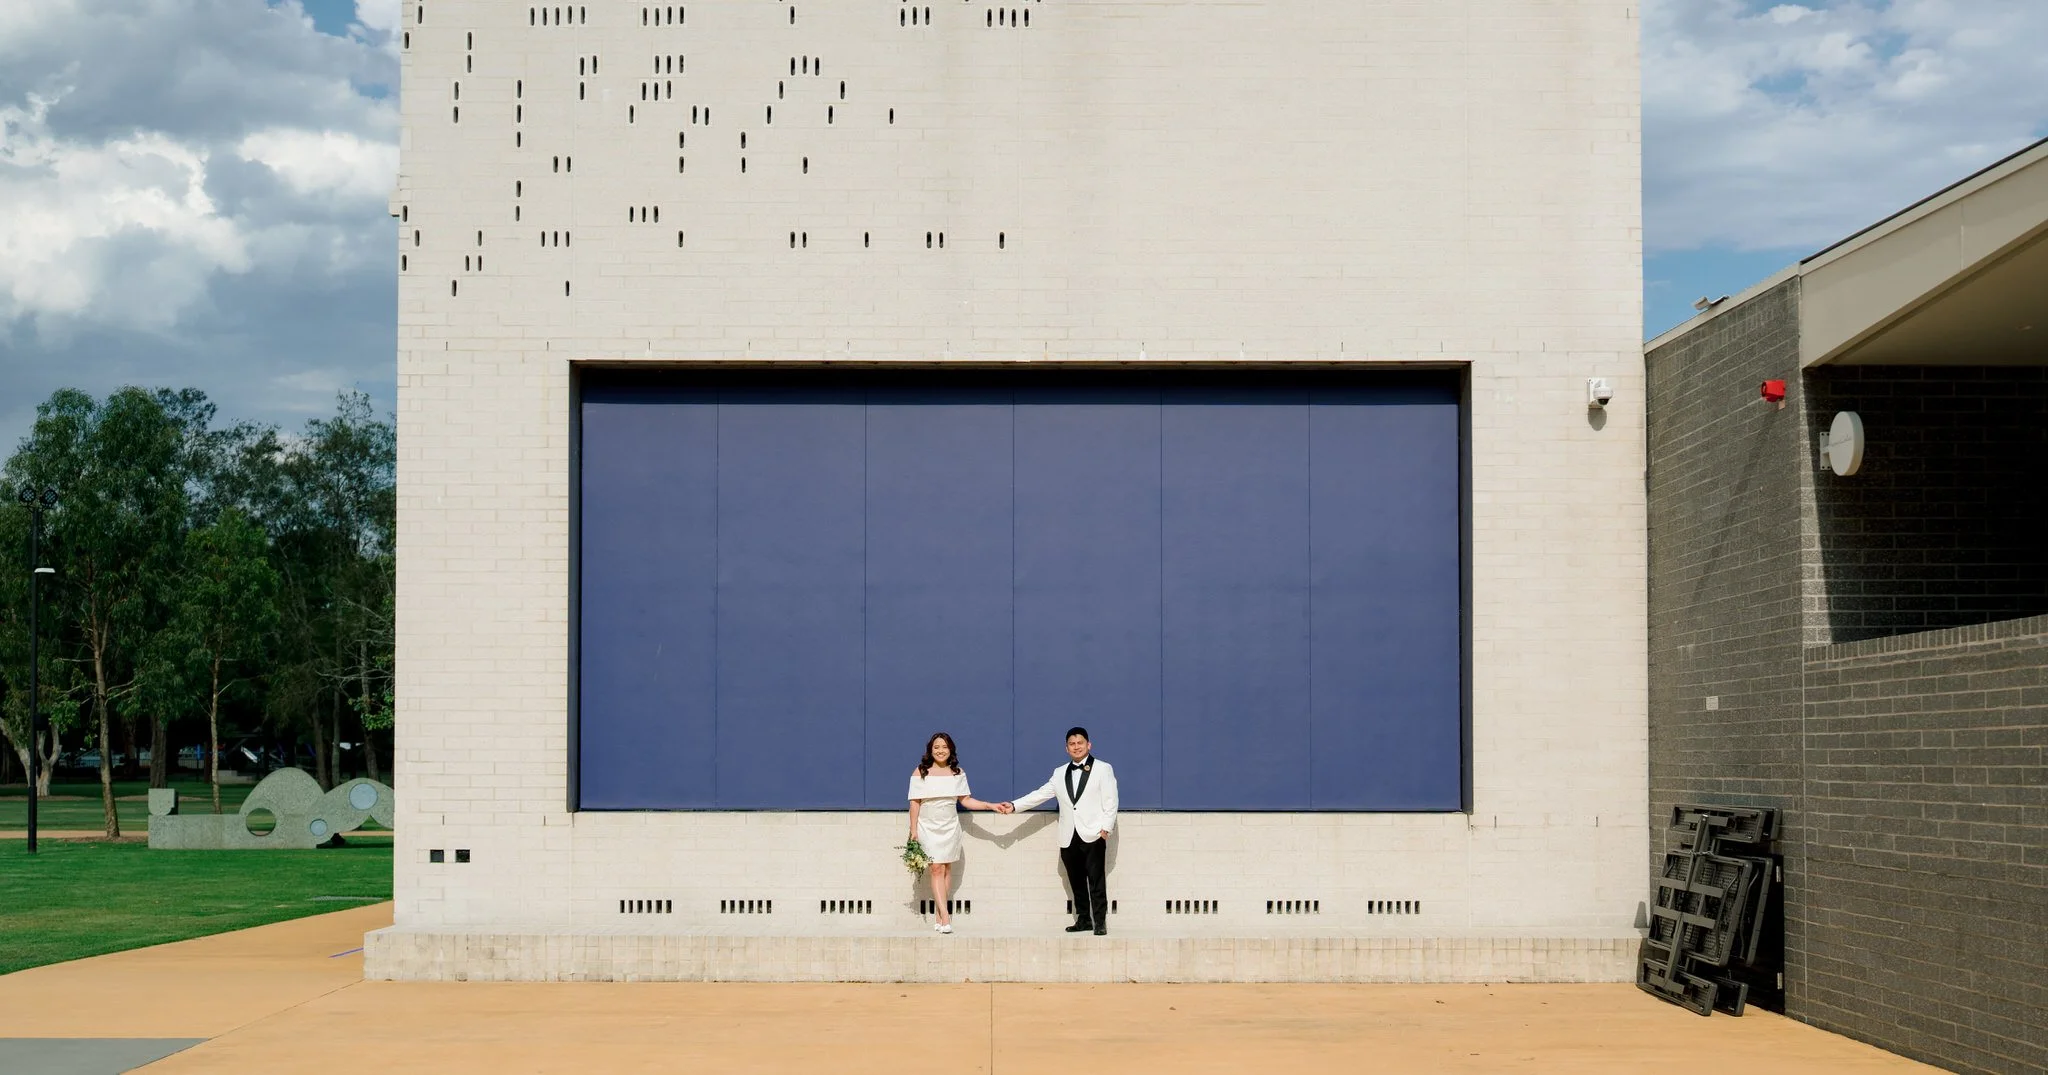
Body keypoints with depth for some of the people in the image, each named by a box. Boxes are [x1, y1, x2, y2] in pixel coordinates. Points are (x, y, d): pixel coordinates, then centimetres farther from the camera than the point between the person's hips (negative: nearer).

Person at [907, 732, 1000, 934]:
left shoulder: (958, 773, 5)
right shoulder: (920, 772, -4)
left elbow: (965, 800, 8)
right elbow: (915, 803, -3)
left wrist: (990, 805, 0)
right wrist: (913, 830, -5)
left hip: (950, 827, 3)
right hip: (928, 827, -3)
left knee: (947, 868, 3)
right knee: (937, 869, -10)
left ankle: (940, 915, 9)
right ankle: (945, 917, -17)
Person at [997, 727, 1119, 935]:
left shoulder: (1103, 769, 4)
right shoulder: (1060, 773, 17)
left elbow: (1110, 801, -2)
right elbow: (1040, 795, 12)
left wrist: (1106, 828, -11)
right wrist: (1014, 806, 2)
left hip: (1093, 835, -5)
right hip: (1069, 837, 5)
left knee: (1096, 881, -7)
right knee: (1076, 881, 7)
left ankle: (1100, 922, -4)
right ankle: (1083, 919, 14)